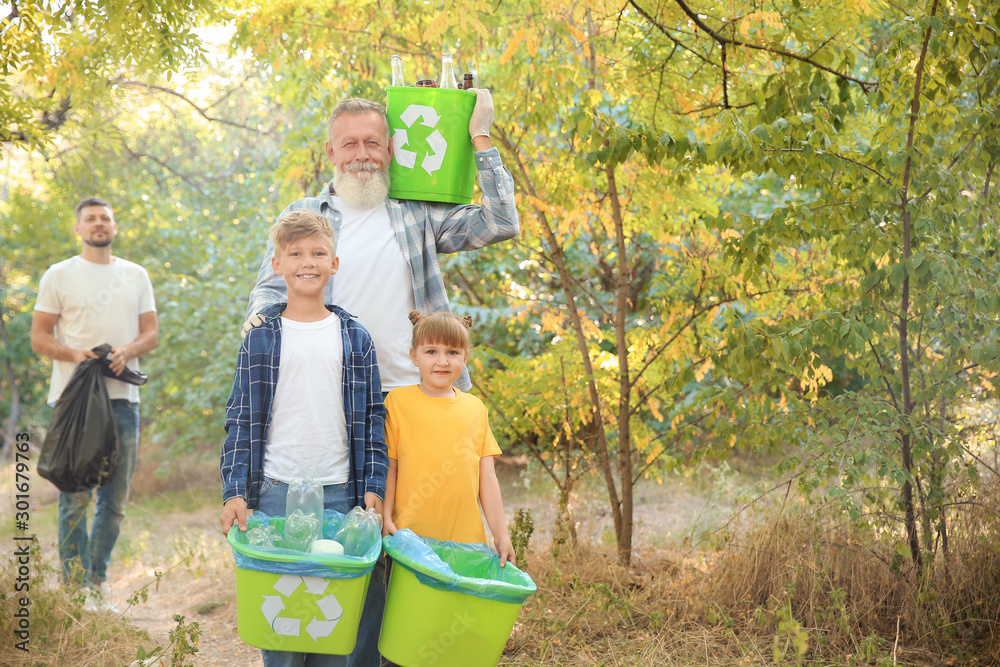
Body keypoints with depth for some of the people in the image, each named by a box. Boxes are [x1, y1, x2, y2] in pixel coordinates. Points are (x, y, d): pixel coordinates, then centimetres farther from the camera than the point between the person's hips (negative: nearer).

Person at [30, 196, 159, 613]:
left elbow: (151, 333, 12)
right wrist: (74, 354, -16)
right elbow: (39, 337, 2)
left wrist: (128, 350, -10)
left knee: (115, 497, 7)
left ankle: (98, 581, 19)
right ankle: (75, 587, 2)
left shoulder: (136, 275, 15)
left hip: (123, 396, 3)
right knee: (75, 495, -5)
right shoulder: (59, 276, 5)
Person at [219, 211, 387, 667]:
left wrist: (372, 487, 0)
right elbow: (241, 419, 3)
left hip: (341, 492, 1)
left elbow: (372, 418, 8)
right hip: (276, 492, -1)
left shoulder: (355, 337, 6)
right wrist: (234, 492, -5)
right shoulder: (260, 337, 3)